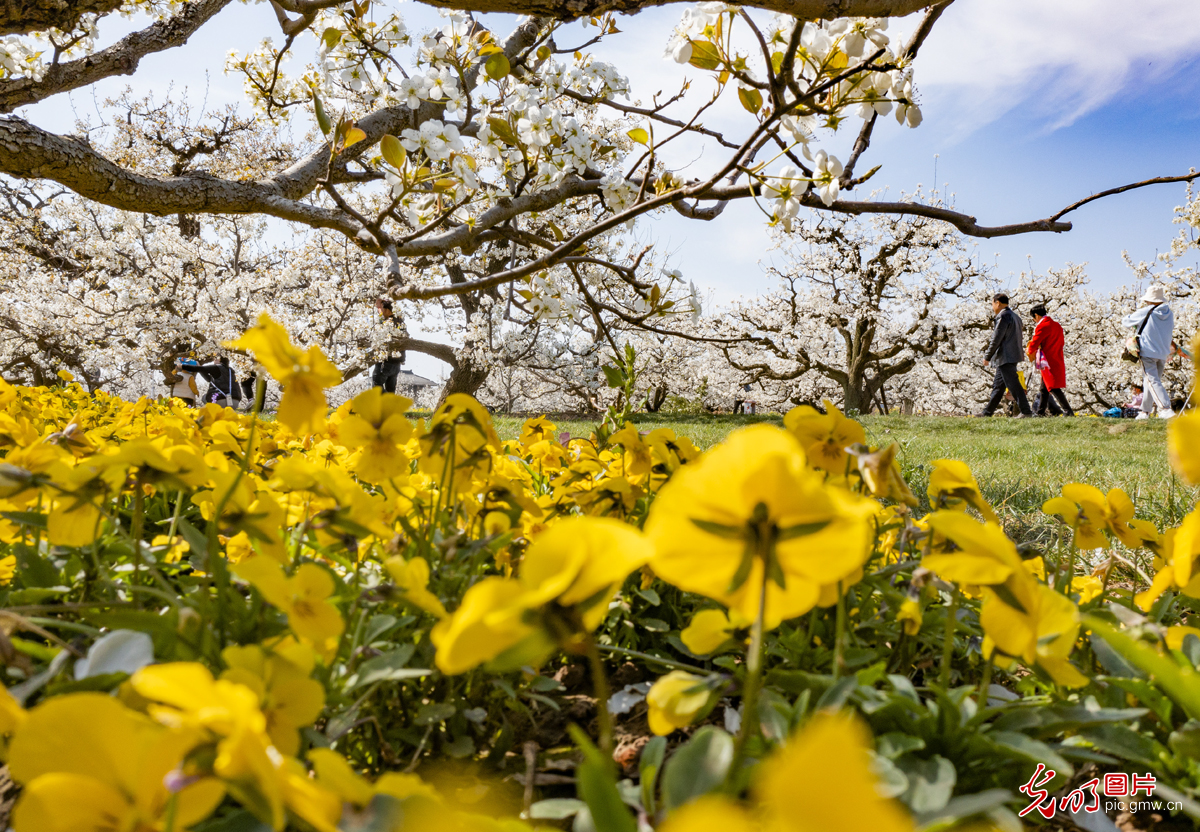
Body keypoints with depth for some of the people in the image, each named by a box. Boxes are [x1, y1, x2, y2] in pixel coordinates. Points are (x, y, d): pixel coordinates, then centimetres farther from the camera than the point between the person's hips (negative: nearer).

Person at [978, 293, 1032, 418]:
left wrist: (987, 357, -10)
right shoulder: (1015, 316, 18)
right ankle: (987, 412, 18)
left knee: (1013, 385, -8)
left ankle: (1026, 411, -8)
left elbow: (996, 339, -16)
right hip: (1013, 356, 10)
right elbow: (1020, 338, 21)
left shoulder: (1003, 316, -13)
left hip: (1005, 357, -10)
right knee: (998, 385, 13)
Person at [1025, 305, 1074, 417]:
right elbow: (1061, 342, 20)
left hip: (1048, 362, -9)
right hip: (1057, 360, 9)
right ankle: (1040, 412, 23)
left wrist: (1029, 351, 9)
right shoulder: (1056, 325, 14)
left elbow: (1034, 343, -15)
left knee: (1053, 388, -9)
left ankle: (1068, 411, -14)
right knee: (1044, 388, 16)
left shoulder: (1042, 326, -13)